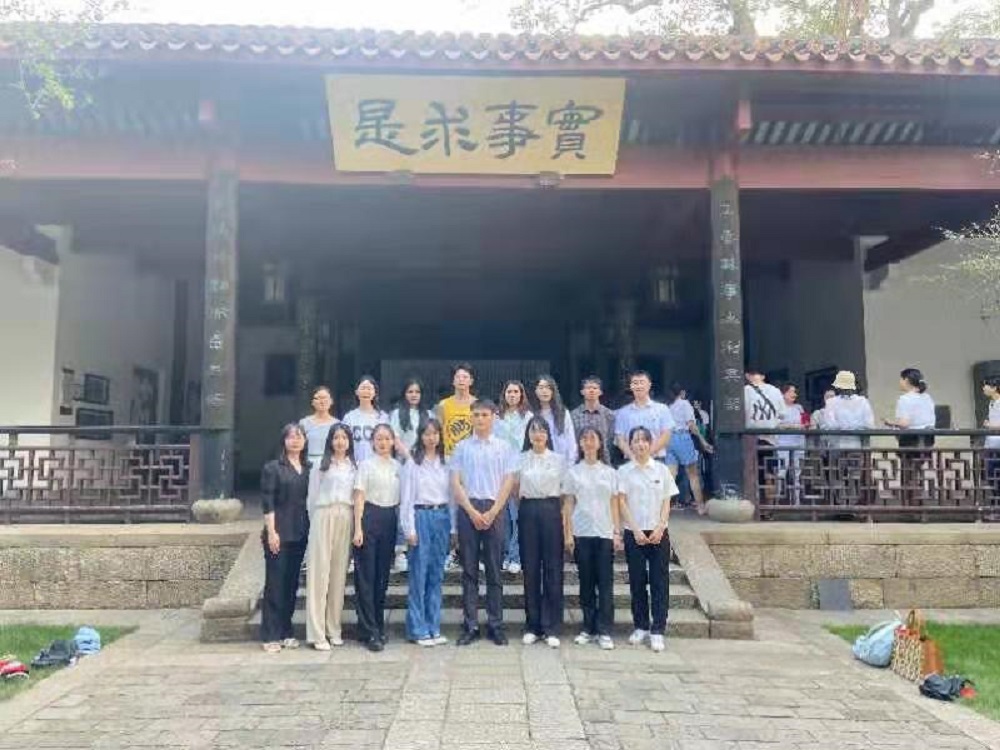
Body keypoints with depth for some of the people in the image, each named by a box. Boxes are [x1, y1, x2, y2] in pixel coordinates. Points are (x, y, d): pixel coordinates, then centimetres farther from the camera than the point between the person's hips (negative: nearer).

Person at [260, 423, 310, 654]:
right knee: (275, 584, -1)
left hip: (300, 533, 4)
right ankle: (271, 635, 7)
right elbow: (267, 502, -7)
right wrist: (271, 532, -13)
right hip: (279, 533, -4)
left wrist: (310, 530, 8)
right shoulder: (272, 468, -1)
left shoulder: (309, 469, 11)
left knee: (292, 583, 9)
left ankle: (286, 632, 18)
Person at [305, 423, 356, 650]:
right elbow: (312, 497, 6)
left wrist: (356, 525, 3)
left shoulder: (353, 467, 13)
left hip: (346, 520, 3)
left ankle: (334, 629, 13)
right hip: (324, 517, -3)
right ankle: (317, 633, -2)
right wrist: (316, 523, 3)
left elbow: (358, 497, 11)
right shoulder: (321, 465, 5)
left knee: (339, 574, 5)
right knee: (320, 572, -4)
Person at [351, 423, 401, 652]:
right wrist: (358, 528, -12)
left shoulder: (397, 466, 10)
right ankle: (370, 631, 3)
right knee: (366, 575, -2)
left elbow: (400, 497, 13)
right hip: (370, 517, -4)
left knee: (383, 574, 10)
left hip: (390, 519, 4)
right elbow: (359, 497, -5)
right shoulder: (366, 465, -2)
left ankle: (379, 625, 21)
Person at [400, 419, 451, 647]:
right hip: (421, 516, -4)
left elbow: (450, 495, 11)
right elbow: (406, 498, -3)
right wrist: (409, 529, -8)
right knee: (419, 574, -1)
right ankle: (418, 630, 8)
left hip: (442, 517, 4)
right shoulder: (412, 463, -1)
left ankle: (433, 628, 17)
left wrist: (452, 526, 6)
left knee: (436, 575, 8)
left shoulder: (445, 463, 10)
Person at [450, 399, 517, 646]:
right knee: (469, 570, 4)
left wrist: (492, 513, -8)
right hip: (468, 510, 0)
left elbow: (508, 482, 1)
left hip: (495, 510, 0)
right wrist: (472, 512, -9)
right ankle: (470, 626, 10)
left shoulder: (504, 447, 5)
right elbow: (455, 483, 1)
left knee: (494, 571, 5)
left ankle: (495, 625, 12)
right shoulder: (462, 447, 5)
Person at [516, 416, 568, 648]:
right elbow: (516, 490, 11)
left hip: (551, 511, -1)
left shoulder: (559, 459, 4)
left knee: (553, 569, 0)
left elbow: (564, 491, 5)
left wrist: (564, 516, -2)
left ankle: (551, 628, 8)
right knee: (530, 569, 5)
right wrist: (523, 509, 2)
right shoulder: (520, 459, 6)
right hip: (528, 512, 1)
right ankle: (532, 625, 15)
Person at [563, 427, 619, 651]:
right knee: (586, 582, 6)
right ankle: (588, 628, 16)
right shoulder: (573, 472, 4)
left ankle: (604, 631, 5)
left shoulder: (610, 472, 7)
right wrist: (568, 534, -2)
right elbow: (568, 505, 4)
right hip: (582, 533, 0)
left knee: (605, 583, -1)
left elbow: (614, 505, 7)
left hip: (605, 533, 0)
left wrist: (617, 532, 0)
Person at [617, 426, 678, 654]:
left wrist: (660, 528, -9)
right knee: (637, 581, 5)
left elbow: (666, 503, 4)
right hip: (634, 533, 0)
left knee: (659, 582, -1)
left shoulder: (661, 470, 5)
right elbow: (622, 502, -2)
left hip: (658, 533, 1)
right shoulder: (624, 471, 2)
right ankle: (640, 627, 17)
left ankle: (657, 630, 4)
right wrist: (636, 530, -11)